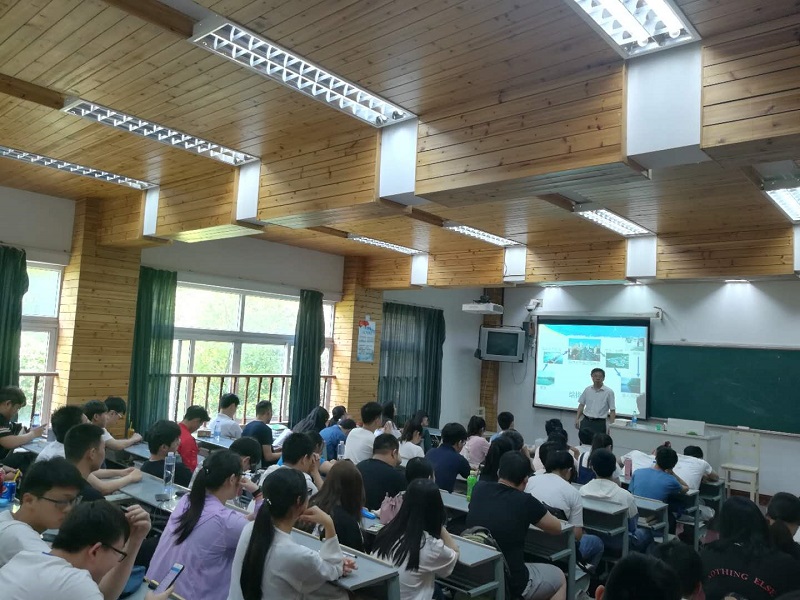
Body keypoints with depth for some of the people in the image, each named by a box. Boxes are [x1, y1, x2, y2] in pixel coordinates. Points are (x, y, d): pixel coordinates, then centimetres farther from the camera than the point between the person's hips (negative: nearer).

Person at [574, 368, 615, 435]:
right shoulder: (587, 390, 5)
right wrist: (577, 419, 4)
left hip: (599, 423, -3)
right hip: (586, 421, 3)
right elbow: (581, 405, 12)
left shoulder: (609, 392, -5)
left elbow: (612, 410, -4)